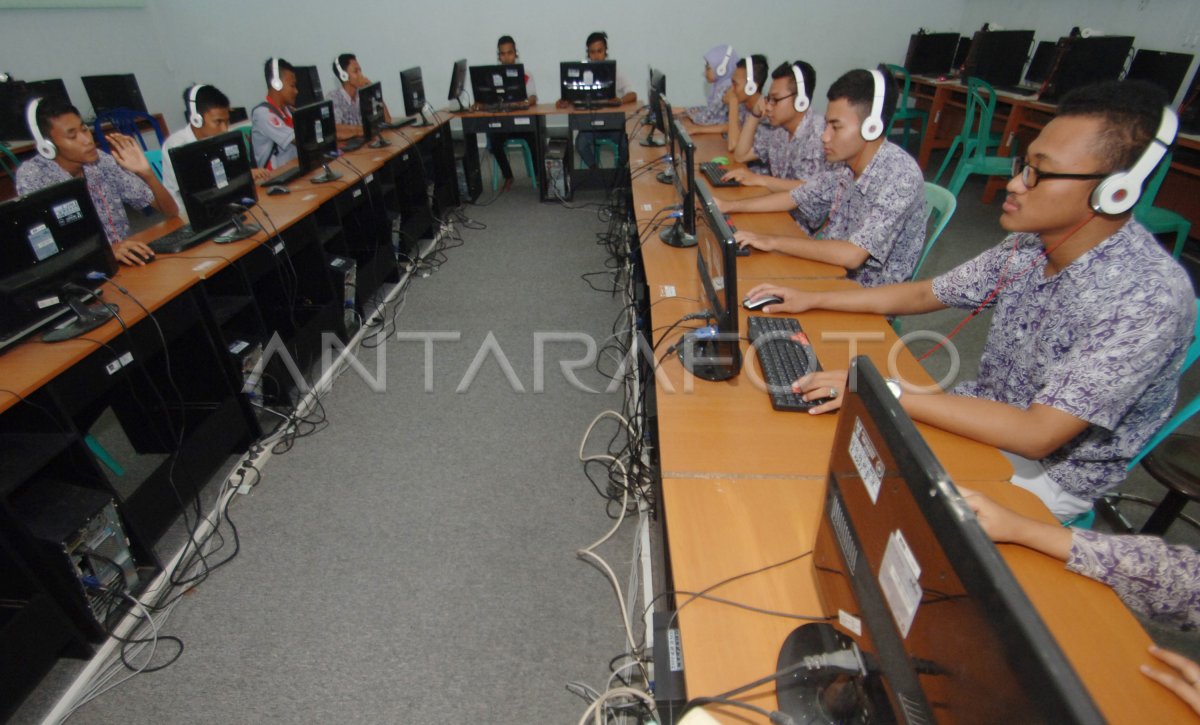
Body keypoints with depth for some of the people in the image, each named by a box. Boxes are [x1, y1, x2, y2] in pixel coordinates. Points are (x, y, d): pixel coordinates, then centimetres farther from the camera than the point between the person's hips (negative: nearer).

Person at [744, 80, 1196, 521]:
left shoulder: (1150, 298, -28)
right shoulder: (1031, 245, -8)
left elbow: (1035, 435, -32)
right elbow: (924, 293, 3)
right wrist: (811, 299, -3)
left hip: (1048, 472, -6)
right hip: (990, 417, 6)